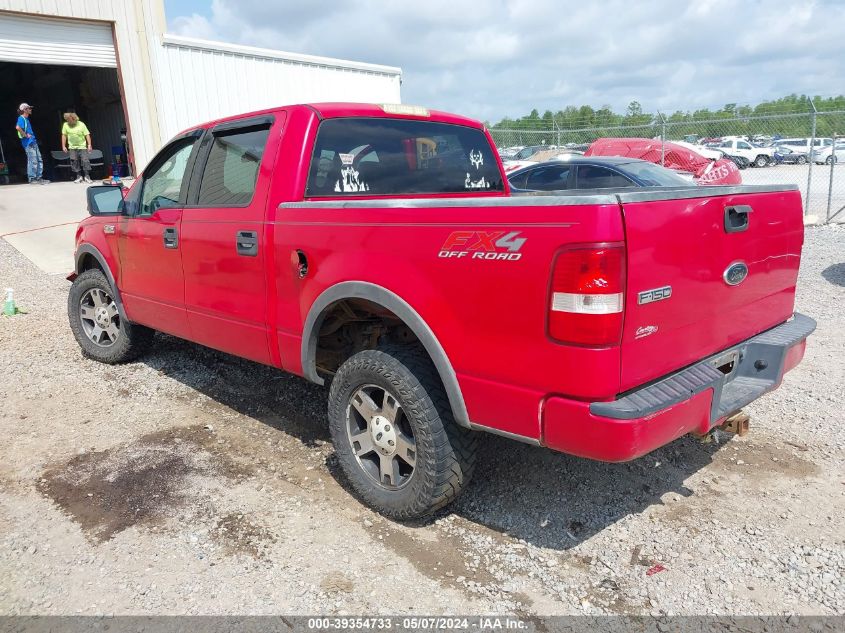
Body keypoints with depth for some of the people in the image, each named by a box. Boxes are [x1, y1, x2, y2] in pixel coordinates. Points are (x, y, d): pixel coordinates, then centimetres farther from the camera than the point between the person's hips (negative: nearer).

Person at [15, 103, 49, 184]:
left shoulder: (26, 119, 19)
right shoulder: (21, 118, -10)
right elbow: (18, 127, -28)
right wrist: (25, 135, -19)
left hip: (33, 142, 9)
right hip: (28, 143, -9)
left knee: (39, 160, 9)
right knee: (33, 161, -8)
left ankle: (39, 178, 13)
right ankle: (32, 179, -4)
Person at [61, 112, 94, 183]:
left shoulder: (81, 125, -8)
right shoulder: (66, 125, -1)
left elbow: (87, 135, -7)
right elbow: (64, 136, 6)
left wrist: (89, 145, -15)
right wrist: (63, 146, 3)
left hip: (82, 146, -3)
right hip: (72, 147, 3)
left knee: (85, 161, -9)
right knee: (74, 162, 0)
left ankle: (87, 176, 0)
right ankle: (78, 176, 10)